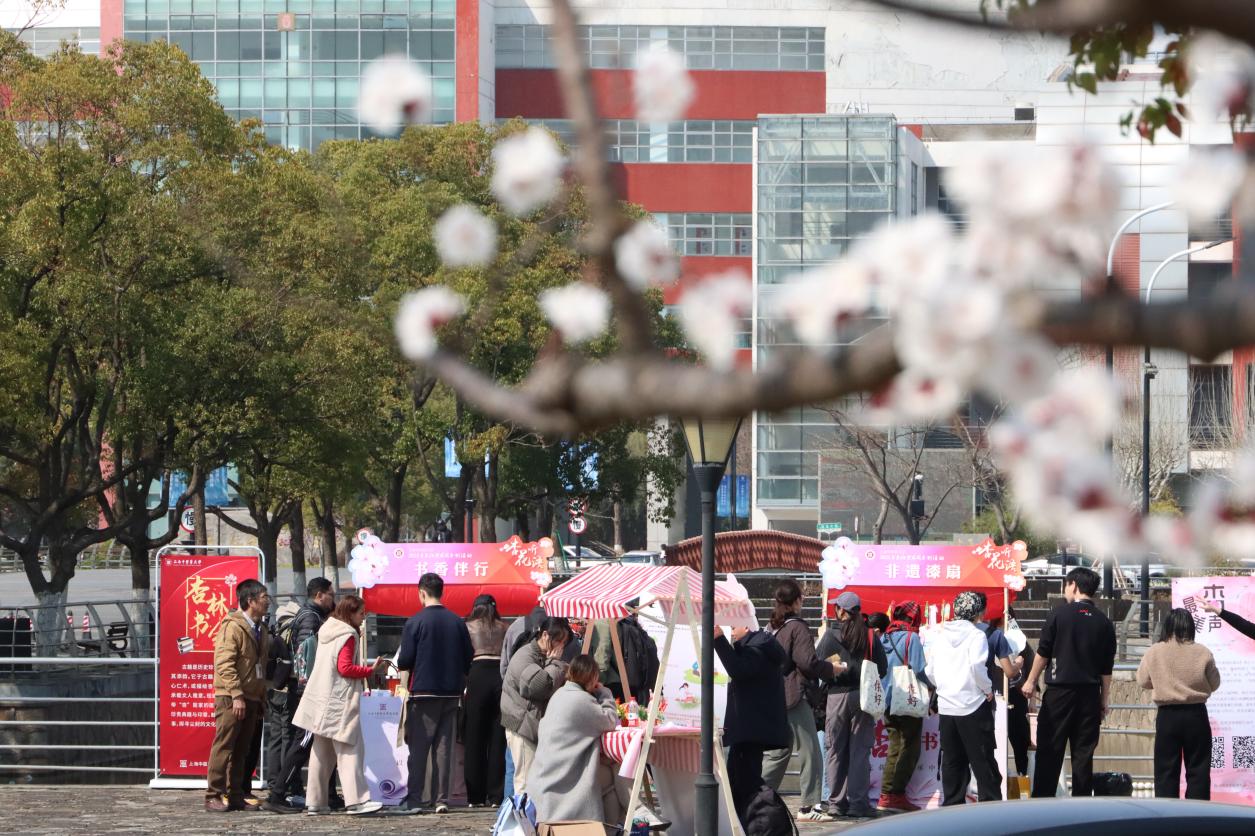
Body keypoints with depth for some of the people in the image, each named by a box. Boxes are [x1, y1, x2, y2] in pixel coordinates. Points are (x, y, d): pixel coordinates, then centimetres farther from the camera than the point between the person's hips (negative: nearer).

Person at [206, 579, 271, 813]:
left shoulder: (261, 630, 17)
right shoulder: (233, 626, -11)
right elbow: (224, 664, -17)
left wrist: (263, 697, 16)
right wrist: (236, 695, -23)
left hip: (252, 698, 8)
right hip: (231, 698, -8)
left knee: (241, 750, 10)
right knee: (223, 747, -7)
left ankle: (235, 796, 14)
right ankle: (213, 796, -6)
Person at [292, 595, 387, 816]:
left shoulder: (326, 632, 16)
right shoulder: (347, 635, -10)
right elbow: (345, 668, -18)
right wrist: (371, 669, -12)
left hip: (322, 702, 9)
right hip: (340, 701, -9)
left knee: (321, 753, 11)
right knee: (349, 750, -11)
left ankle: (315, 802, 11)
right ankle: (356, 801, -18)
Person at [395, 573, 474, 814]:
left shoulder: (415, 622, -10)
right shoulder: (457, 622, 2)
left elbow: (404, 661, -11)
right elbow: (468, 660, 5)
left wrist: (399, 663, 11)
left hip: (423, 692, -4)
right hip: (451, 692, 4)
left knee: (418, 748, 2)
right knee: (444, 747, 7)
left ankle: (413, 799, -2)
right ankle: (441, 800, 5)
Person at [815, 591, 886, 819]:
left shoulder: (831, 635, -5)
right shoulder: (869, 635, 0)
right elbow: (882, 667, 1)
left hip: (837, 695, -1)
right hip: (863, 696, 1)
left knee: (836, 750, 7)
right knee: (860, 750, 4)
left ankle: (837, 802, 7)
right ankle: (858, 802, 0)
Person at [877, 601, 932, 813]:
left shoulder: (884, 638, 9)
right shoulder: (911, 638, -11)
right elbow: (918, 670, -16)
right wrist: (931, 686, 1)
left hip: (888, 701, 7)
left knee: (895, 748, 13)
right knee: (909, 749, -1)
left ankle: (887, 794, 8)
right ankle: (896, 795, -5)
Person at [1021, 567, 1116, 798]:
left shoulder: (1059, 614, -5)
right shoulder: (1104, 623, 5)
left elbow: (1043, 652, -2)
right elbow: (1107, 668, 7)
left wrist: (1031, 681, 9)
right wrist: (1104, 700, 14)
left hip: (1060, 690, -3)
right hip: (1089, 692, 3)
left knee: (1049, 749, 1)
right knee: (1083, 752, 5)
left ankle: (1042, 799, -1)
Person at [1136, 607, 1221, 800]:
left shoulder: (1154, 652, -8)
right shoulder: (1203, 654, -9)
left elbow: (1143, 681, 5)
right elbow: (1214, 684, 3)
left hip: (1167, 716, 0)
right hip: (1196, 715, 0)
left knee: (1166, 769, 7)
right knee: (1198, 769, 7)